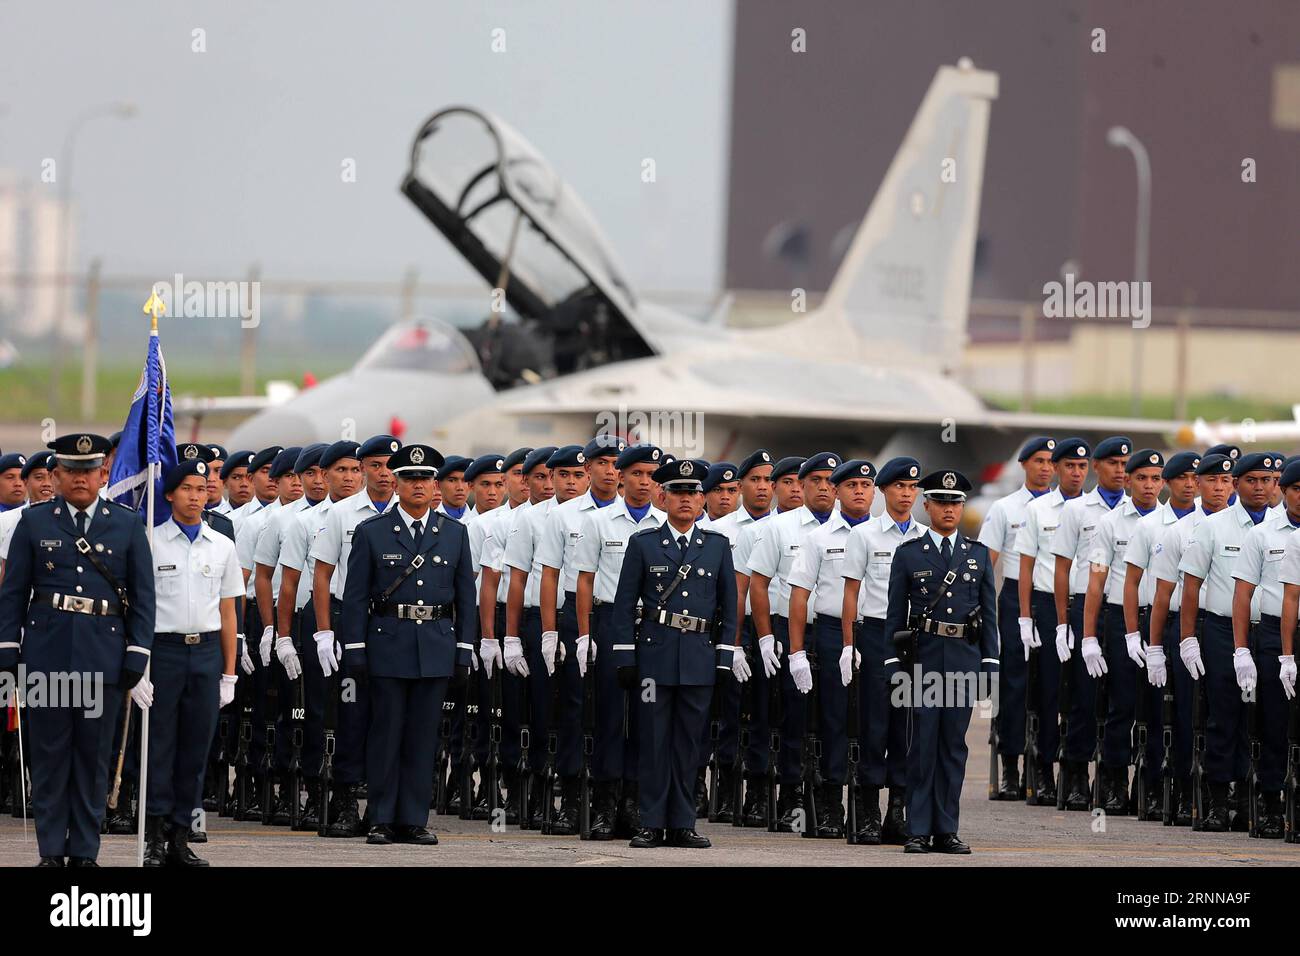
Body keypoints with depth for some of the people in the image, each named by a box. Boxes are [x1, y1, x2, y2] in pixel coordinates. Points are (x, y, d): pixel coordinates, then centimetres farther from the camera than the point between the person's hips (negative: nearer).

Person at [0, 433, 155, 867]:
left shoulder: (127, 525, 6)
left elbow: (143, 596, 6)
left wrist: (137, 656, -1)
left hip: (103, 657, 0)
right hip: (46, 654, 0)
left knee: (94, 757, 4)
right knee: (49, 755, 2)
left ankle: (85, 851, 10)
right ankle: (51, 852, 8)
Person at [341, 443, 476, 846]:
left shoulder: (454, 533, 9)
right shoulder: (371, 533, 3)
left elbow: (466, 595, 11)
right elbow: (355, 596, 1)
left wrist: (465, 649, 5)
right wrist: (354, 649, -5)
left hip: (436, 646, 2)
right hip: (388, 644, -2)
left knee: (423, 736, 3)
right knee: (386, 734, 0)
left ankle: (414, 820, 7)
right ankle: (382, 820, 5)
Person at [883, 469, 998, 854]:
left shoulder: (979, 555, 12)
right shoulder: (908, 554, 5)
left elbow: (989, 613, 11)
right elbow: (895, 614, 4)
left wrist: (990, 664, 4)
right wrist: (894, 664, -3)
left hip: (965, 659, 2)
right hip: (924, 658, -2)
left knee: (954, 745, 4)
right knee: (923, 745, -5)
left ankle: (946, 831, 7)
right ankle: (918, 832, -3)